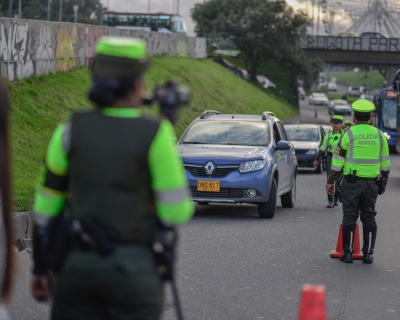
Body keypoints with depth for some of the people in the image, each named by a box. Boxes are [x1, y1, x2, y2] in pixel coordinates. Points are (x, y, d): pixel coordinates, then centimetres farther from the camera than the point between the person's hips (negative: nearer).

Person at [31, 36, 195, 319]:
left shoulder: (72, 129, 1)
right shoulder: (155, 134, -9)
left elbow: (46, 208, 4)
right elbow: (175, 212, -10)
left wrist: (40, 268, 13)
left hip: (75, 265, 3)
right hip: (133, 269, -3)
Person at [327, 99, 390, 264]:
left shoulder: (349, 133, -6)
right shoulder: (379, 135, 5)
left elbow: (338, 160, -6)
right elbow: (385, 162, 10)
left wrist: (331, 181, 1)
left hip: (352, 182, -3)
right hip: (371, 182, 3)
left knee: (350, 217, 2)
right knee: (369, 217, 9)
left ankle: (348, 253, 2)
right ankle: (368, 254, 8)